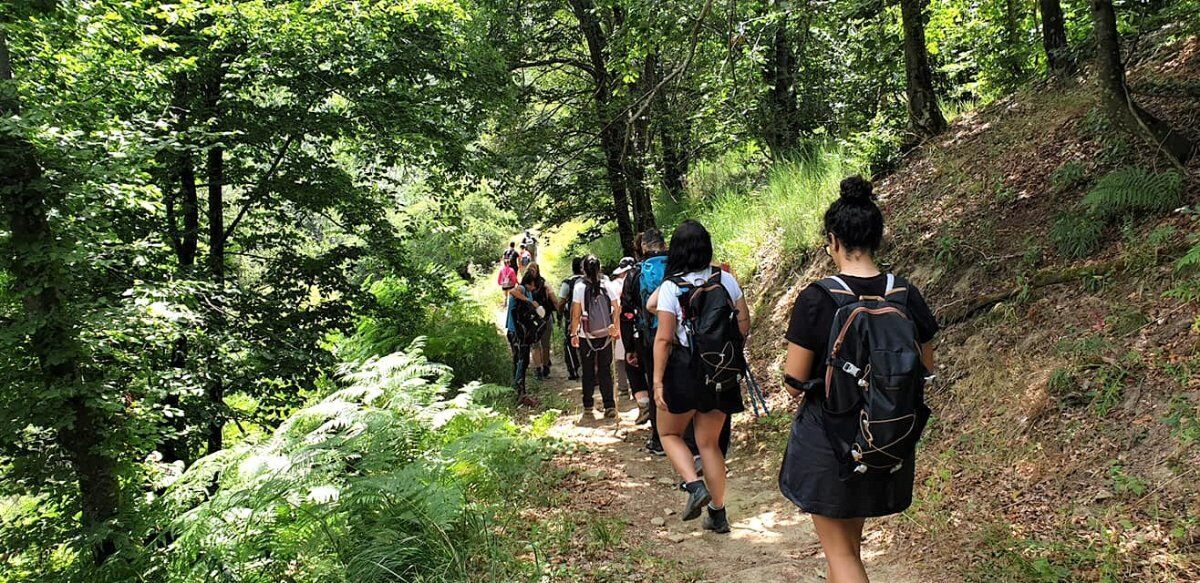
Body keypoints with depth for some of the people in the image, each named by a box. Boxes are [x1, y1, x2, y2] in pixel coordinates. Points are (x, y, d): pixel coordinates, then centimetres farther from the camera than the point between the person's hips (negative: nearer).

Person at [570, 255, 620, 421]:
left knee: (588, 373, 9)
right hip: (606, 334, 2)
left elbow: (576, 313, -9)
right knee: (606, 371, 9)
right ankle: (610, 407, 6)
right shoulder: (608, 284, -3)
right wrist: (616, 329, 10)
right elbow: (616, 309, -1)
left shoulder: (580, 286, -9)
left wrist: (574, 333, -2)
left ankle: (588, 408, 14)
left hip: (587, 336, -2)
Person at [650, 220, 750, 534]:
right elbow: (743, 326, 5)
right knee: (709, 442, 15)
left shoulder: (671, 286, -11)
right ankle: (718, 514, 16)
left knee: (669, 433, 17)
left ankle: (695, 485, -4)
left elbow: (664, 338, -13)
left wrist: (658, 381, -9)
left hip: (684, 367, -4)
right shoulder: (726, 279, 0)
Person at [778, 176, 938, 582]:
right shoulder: (907, 297, -6)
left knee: (840, 550, 8)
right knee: (850, 540, 25)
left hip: (826, 440, -5)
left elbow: (794, 383, -15)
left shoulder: (816, 300, -20)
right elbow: (925, 367, 8)